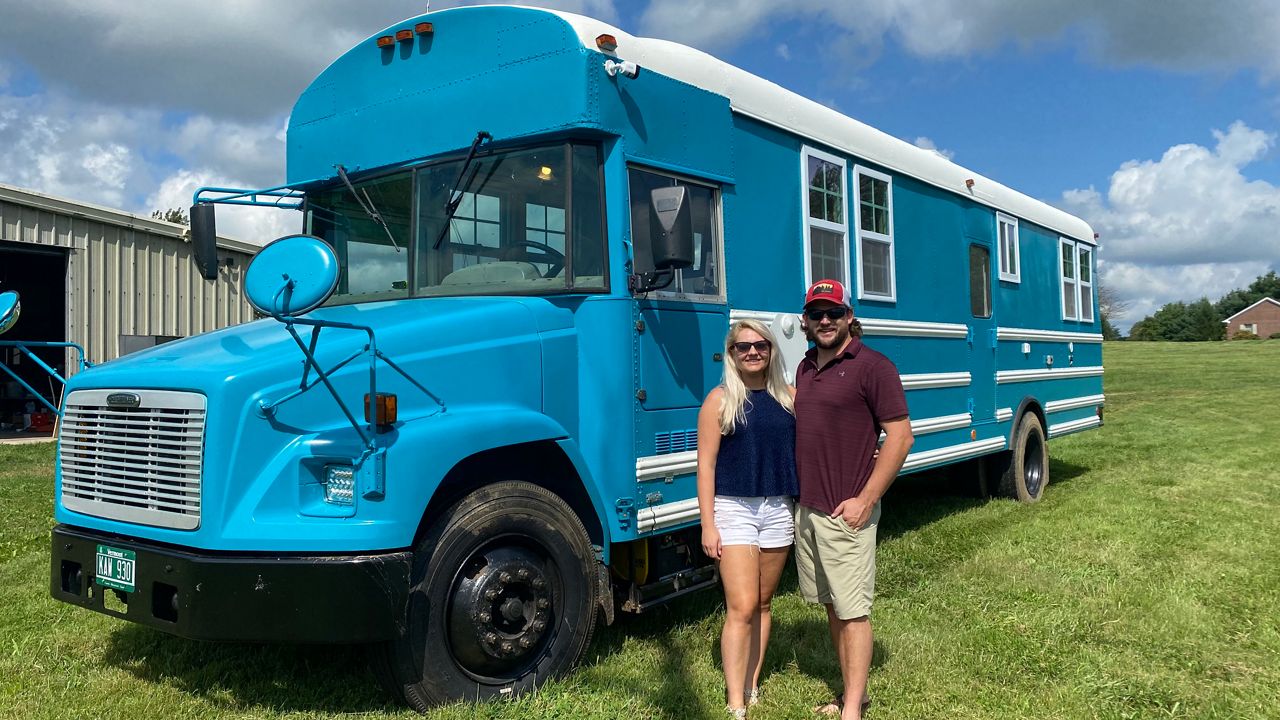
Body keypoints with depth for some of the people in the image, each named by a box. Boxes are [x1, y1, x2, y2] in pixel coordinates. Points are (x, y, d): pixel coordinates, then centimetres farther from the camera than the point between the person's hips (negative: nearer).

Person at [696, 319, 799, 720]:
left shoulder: (788, 397, 6)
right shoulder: (720, 400, -4)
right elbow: (706, 465, -6)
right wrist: (708, 524, -10)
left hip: (778, 509, 4)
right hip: (734, 508, -4)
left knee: (763, 603, 13)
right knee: (741, 608, -8)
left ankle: (752, 684, 27)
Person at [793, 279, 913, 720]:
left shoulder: (871, 366, -11)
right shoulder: (806, 368, 13)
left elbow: (900, 436, -14)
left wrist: (865, 500, -17)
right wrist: (802, 493, 13)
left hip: (846, 513, -8)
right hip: (806, 510, 8)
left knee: (852, 611, 0)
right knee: (831, 605, 16)